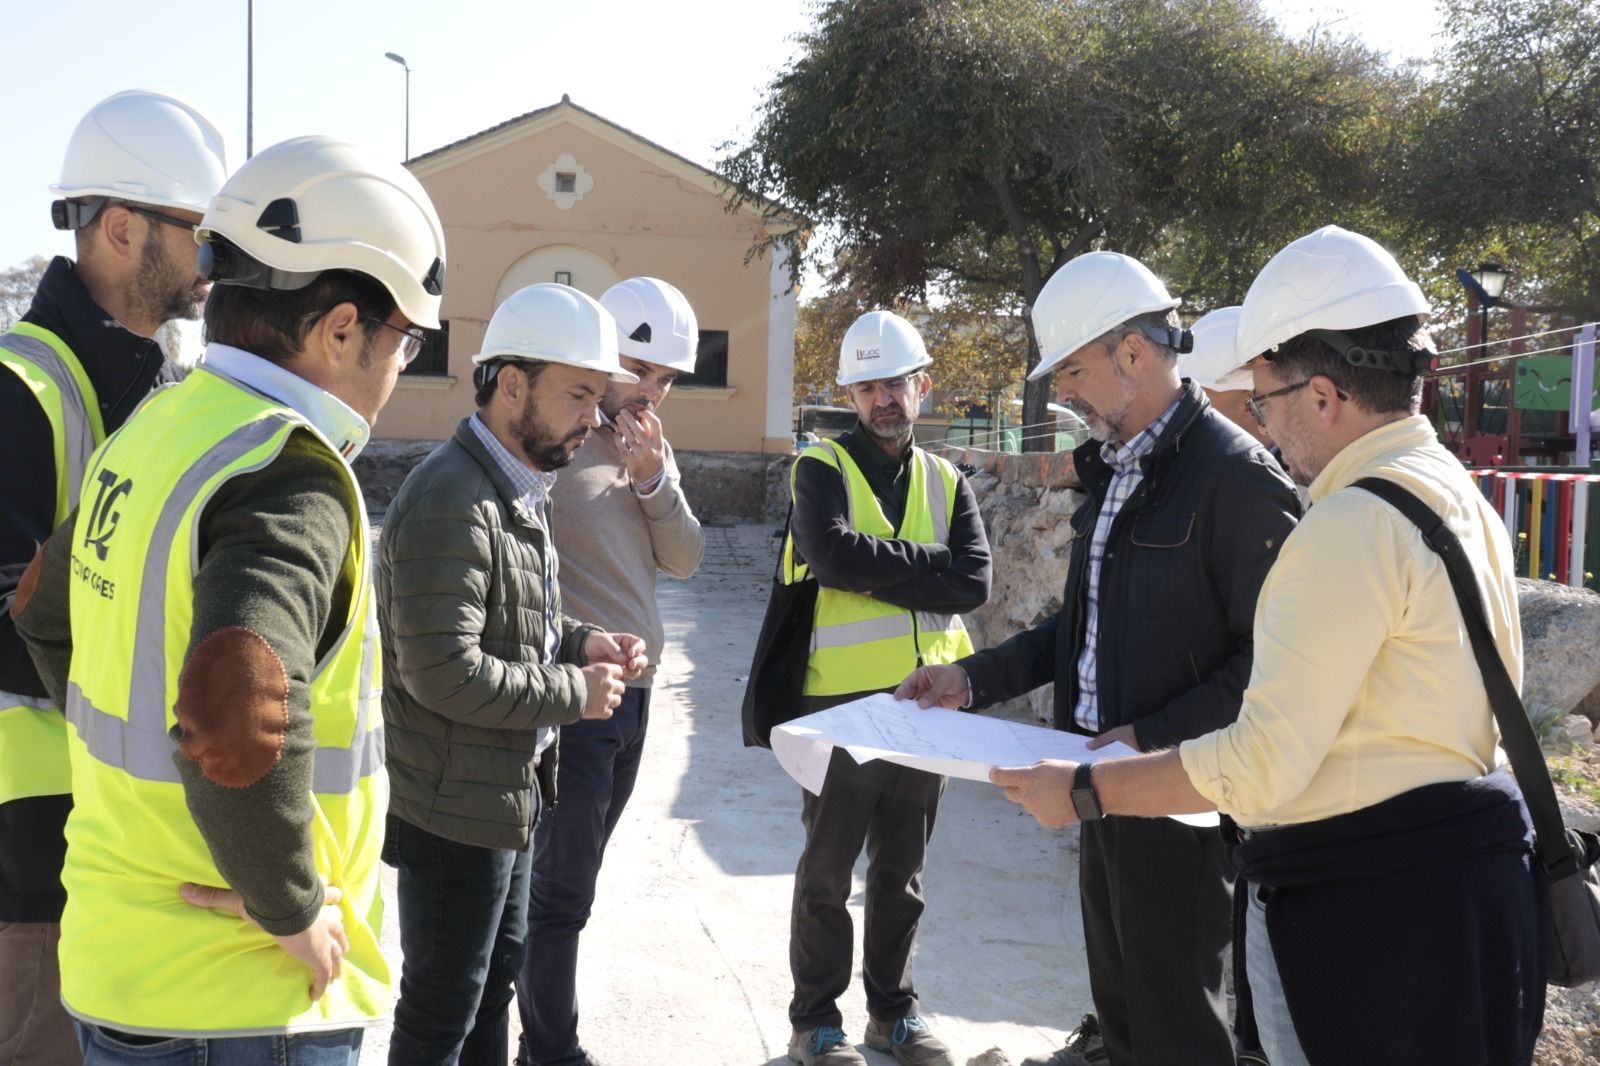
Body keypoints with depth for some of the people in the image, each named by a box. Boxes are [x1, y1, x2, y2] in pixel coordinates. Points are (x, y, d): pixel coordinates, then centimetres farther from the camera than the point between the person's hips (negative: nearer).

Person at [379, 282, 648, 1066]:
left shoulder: (519, 488, 9)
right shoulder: (452, 499, -23)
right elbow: (441, 671, -29)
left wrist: (578, 643, 2)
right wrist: (572, 694, -19)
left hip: (507, 789, 10)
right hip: (455, 805, -10)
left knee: (497, 973, 23)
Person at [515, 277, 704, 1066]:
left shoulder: (650, 444, 12)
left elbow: (684, 560, 8)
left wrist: (655, 481, -8)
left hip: (634, 691, 8)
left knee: (567, 880, 16)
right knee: (560, 890, -1)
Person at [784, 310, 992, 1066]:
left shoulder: (947, 483, 9)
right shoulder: (822, 469, -3)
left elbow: (974, 583, -8)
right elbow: (832, 554, -24)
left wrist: (876, 571, -15)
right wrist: (921, 564, -13)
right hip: (843, 701, -4)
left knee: (903, 872, 16)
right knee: (828, 870, 7)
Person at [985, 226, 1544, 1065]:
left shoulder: (1351, 525, -19)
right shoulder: (1463, 499, 11)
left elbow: (1262, 766, -21)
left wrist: (1085, 793, -11)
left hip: (1364, 903, -9)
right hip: (1462, 873, 10)